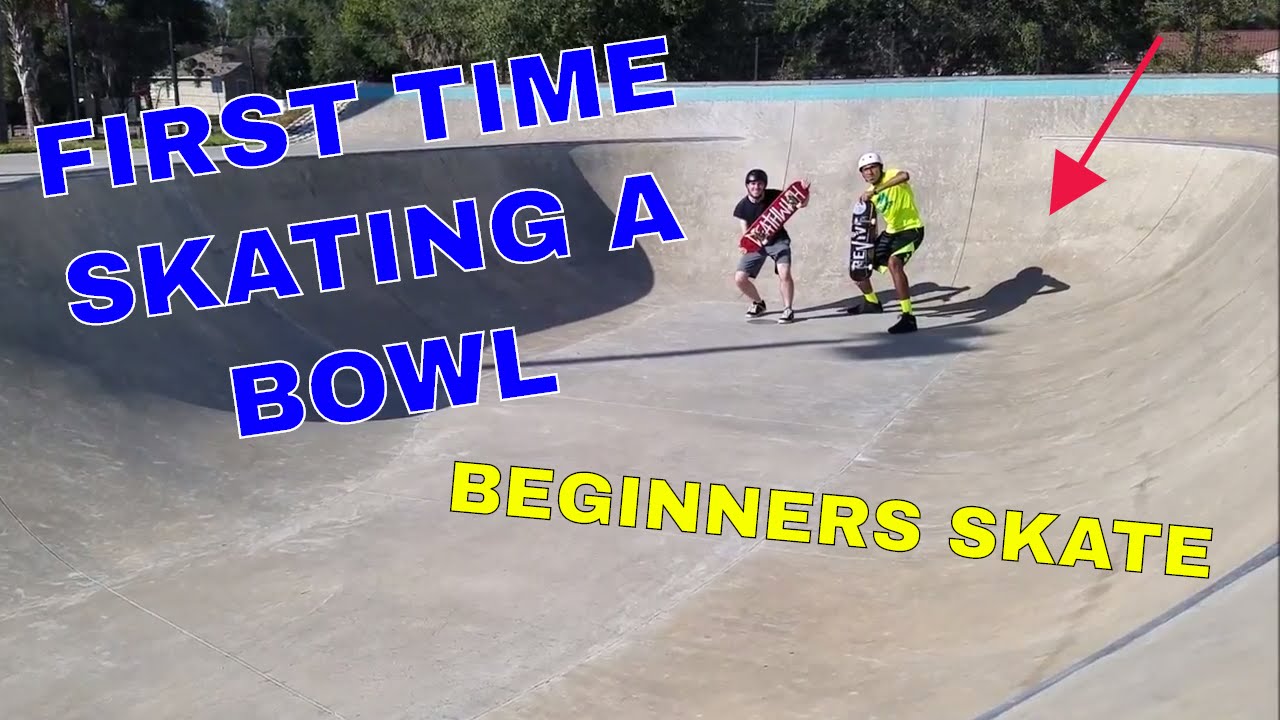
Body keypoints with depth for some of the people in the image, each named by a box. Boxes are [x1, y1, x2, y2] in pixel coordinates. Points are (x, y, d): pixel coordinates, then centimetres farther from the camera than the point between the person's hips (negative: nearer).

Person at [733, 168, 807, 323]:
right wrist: (745, 245, -32)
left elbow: (801, 204, -11)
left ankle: (788, 309, -5)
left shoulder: (774, 195, -18)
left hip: (778, 240, -2)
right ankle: (758, 303, 22)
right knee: (739, 278, -6)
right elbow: (745, 232, -9)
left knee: (784, 273, -26)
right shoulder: (742, 207, -16)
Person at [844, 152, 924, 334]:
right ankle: (872, 302, 40)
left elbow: (905, 176, -40)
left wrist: (876, 190, -42)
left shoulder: (891, 174, -14)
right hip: (890, 232, 8)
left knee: (893, 262, -34)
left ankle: (908, 318, -33)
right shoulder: (871, 194, 6)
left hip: (911, 229, -8)